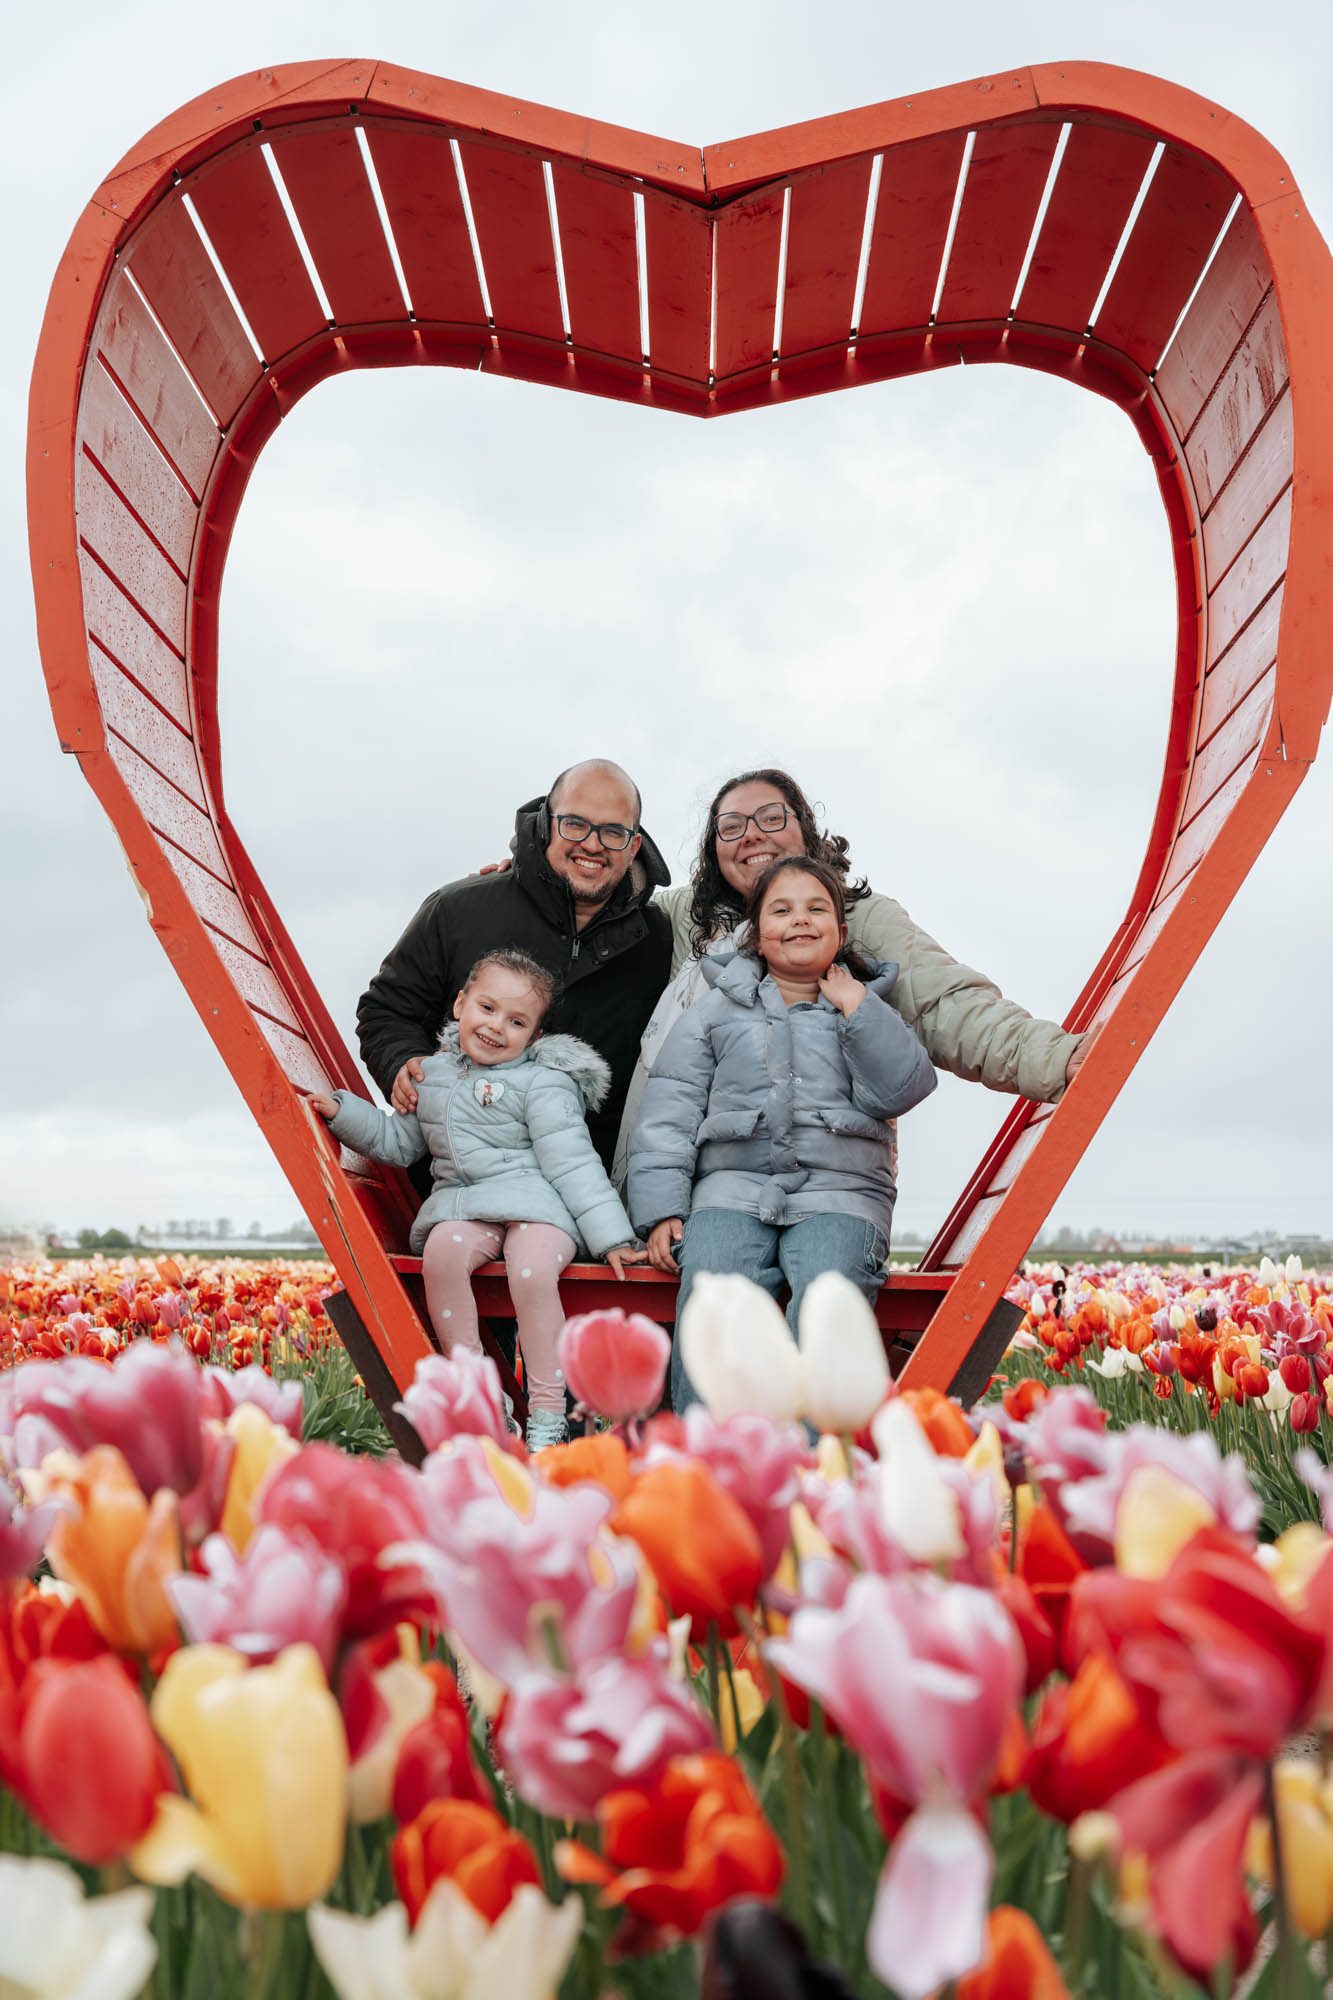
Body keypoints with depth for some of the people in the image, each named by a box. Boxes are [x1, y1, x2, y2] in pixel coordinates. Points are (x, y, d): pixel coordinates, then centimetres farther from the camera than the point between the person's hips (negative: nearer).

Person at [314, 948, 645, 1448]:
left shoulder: (542, 1084, -2)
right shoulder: (434, 1074, 16)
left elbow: (573, 1164, -7)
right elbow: (399, 1142, 27)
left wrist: (611, 1237, -14)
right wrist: (344, 1111, 15)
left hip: (536, 1204, -4)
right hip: (461, 1205, 4)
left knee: (532, 1272, -34)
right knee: (441, 1252, -31)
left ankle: (547, 1416, -21)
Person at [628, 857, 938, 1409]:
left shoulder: (868, 1006, 20)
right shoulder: (716, 1008, 18)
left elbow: (904, 1089, 4)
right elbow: (669, 1109, 12)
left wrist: (857, 1010, -2)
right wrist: (661, 1210, 0)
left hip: (839, 1187, 0)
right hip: (733, 1183, 0)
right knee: (712, 1283, -31)